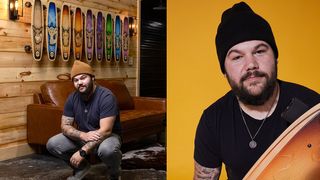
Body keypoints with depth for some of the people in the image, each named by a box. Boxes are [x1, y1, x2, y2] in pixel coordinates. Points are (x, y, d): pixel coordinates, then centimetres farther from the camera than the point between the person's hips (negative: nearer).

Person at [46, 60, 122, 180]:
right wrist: (83, 135, -27)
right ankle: (81, 167, 12)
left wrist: (82, 152, -34)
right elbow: (65, 126, -6)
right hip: (82, 137, 6)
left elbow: (105, 131, -30)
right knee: (52, 144, -11)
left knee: (107, 149, -40)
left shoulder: (106, 96, -24)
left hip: (107, 136, -5)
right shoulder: (72, 98, -5)